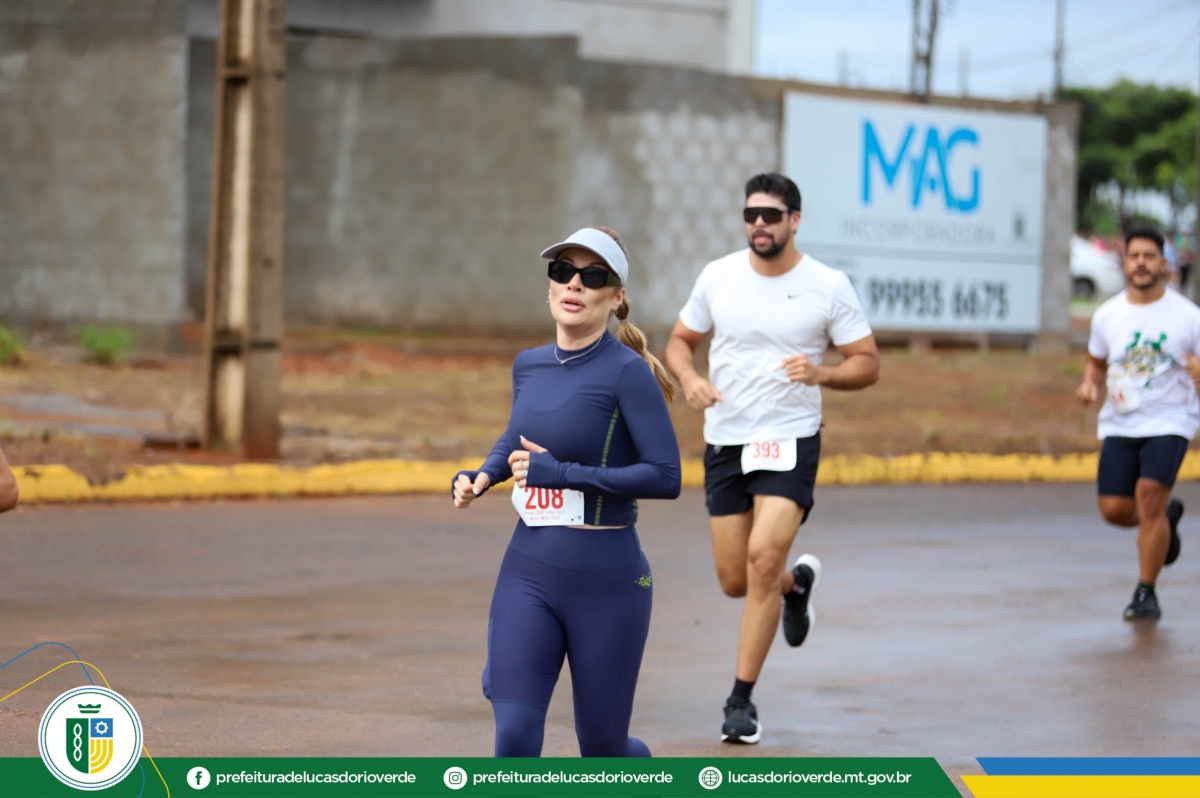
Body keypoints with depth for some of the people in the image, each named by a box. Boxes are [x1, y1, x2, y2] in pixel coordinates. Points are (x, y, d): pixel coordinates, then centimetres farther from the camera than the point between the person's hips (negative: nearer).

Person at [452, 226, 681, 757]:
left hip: (607, 579, -5)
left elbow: (666, 476, -19)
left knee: (602, 747, 8)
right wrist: (481, 476, 8)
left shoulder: (626, 372, -12)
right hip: (528, 573, 5)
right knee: (514, 737, -9)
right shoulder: (528, 366, 8)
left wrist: (563, 474, -20)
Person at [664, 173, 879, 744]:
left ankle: (742, 700, -10)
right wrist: (689, 378, -9)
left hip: (791, 440, -3)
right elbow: (680, 340, 14)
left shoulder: (828, 286, -5)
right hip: (725, 441, 4)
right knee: (735, 581, 6)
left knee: (764, 558, -20)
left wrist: (820, 373, -21)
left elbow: (867, 363, 0)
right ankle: (797, 584, 43)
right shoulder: (717, 276, 2)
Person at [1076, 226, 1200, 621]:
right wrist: (1090, 385, -2)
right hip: (1120, 423, 4)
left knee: (1149, 494, -21)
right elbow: (1096, 362, 20)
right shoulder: (1107, 315, 5)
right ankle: (1167, 516, 32)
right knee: (1114, 509, -4)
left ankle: (1146, 593, -6)